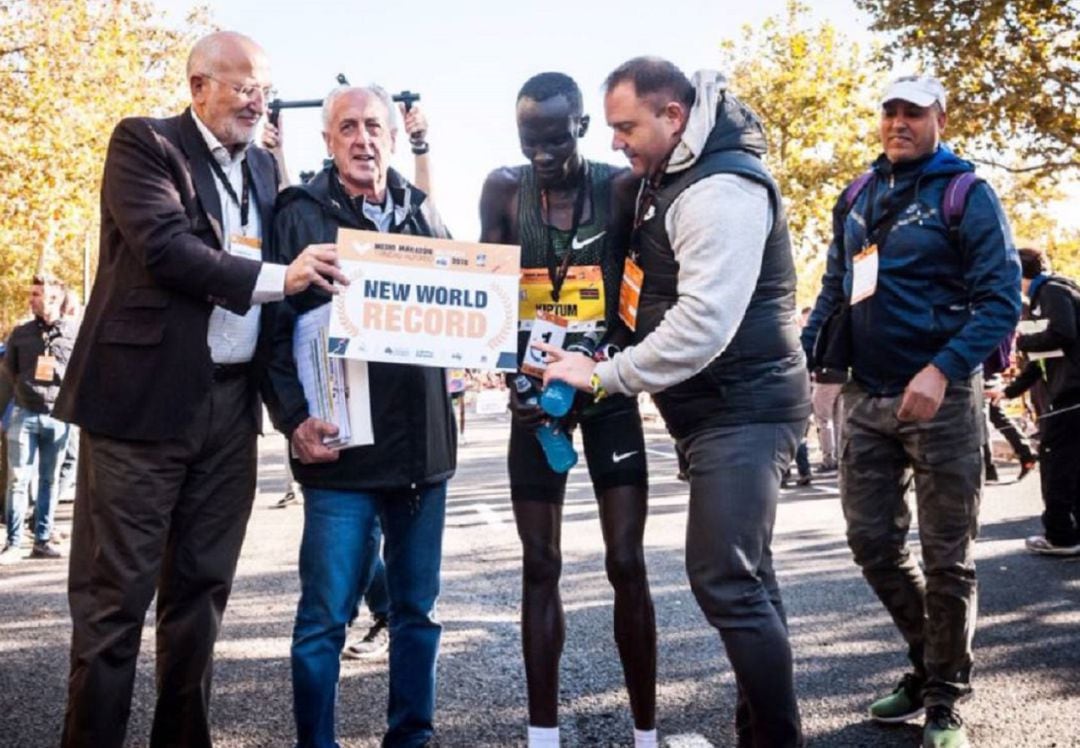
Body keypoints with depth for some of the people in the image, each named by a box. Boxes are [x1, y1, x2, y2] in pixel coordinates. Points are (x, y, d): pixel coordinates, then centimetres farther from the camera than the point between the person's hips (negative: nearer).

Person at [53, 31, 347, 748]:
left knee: (201, 590, 12)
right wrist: (276, 277, -23)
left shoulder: (263, 167, 17)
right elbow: (164, 246, -16)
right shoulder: (144, 143, -2)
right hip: (145, 398, -6)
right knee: (116, 594, 0)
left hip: (231, 405, 6)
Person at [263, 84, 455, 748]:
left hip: (423, 443, 4)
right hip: (341, 445, -4)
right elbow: (277, 325, -5)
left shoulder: (424, 213, 12)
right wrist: (295, 419, -16)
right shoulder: (301, 215, 0)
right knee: (326, 615, 0)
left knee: (418, 607, 14)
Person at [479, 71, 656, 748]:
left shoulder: (621, 187, -6)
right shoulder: (505, 189, -1)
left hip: (609, 388, -1)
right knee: (540, 566, 5)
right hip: (535, 389, 2)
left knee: (626, 562, 0)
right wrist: (512, 380, -14)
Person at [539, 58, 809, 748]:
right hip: (722, 407, 10)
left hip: (744, 407, -10)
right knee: (744, 575, 14)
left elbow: (703, 322, -26)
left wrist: (603, 377, -20)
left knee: (725, 581, -12)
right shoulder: (672, 178, 14)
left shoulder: (721, 189, -18)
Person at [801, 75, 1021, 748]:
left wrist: (942, 371, -25)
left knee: (947, 556, 3)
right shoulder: (856, 199, 11)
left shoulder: (966, 195, -5)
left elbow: (1001, 299, -13)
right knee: (873, 541, 9)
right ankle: (930, 662, 30)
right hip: (867, 399, 6)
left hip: (940, 398, -5)